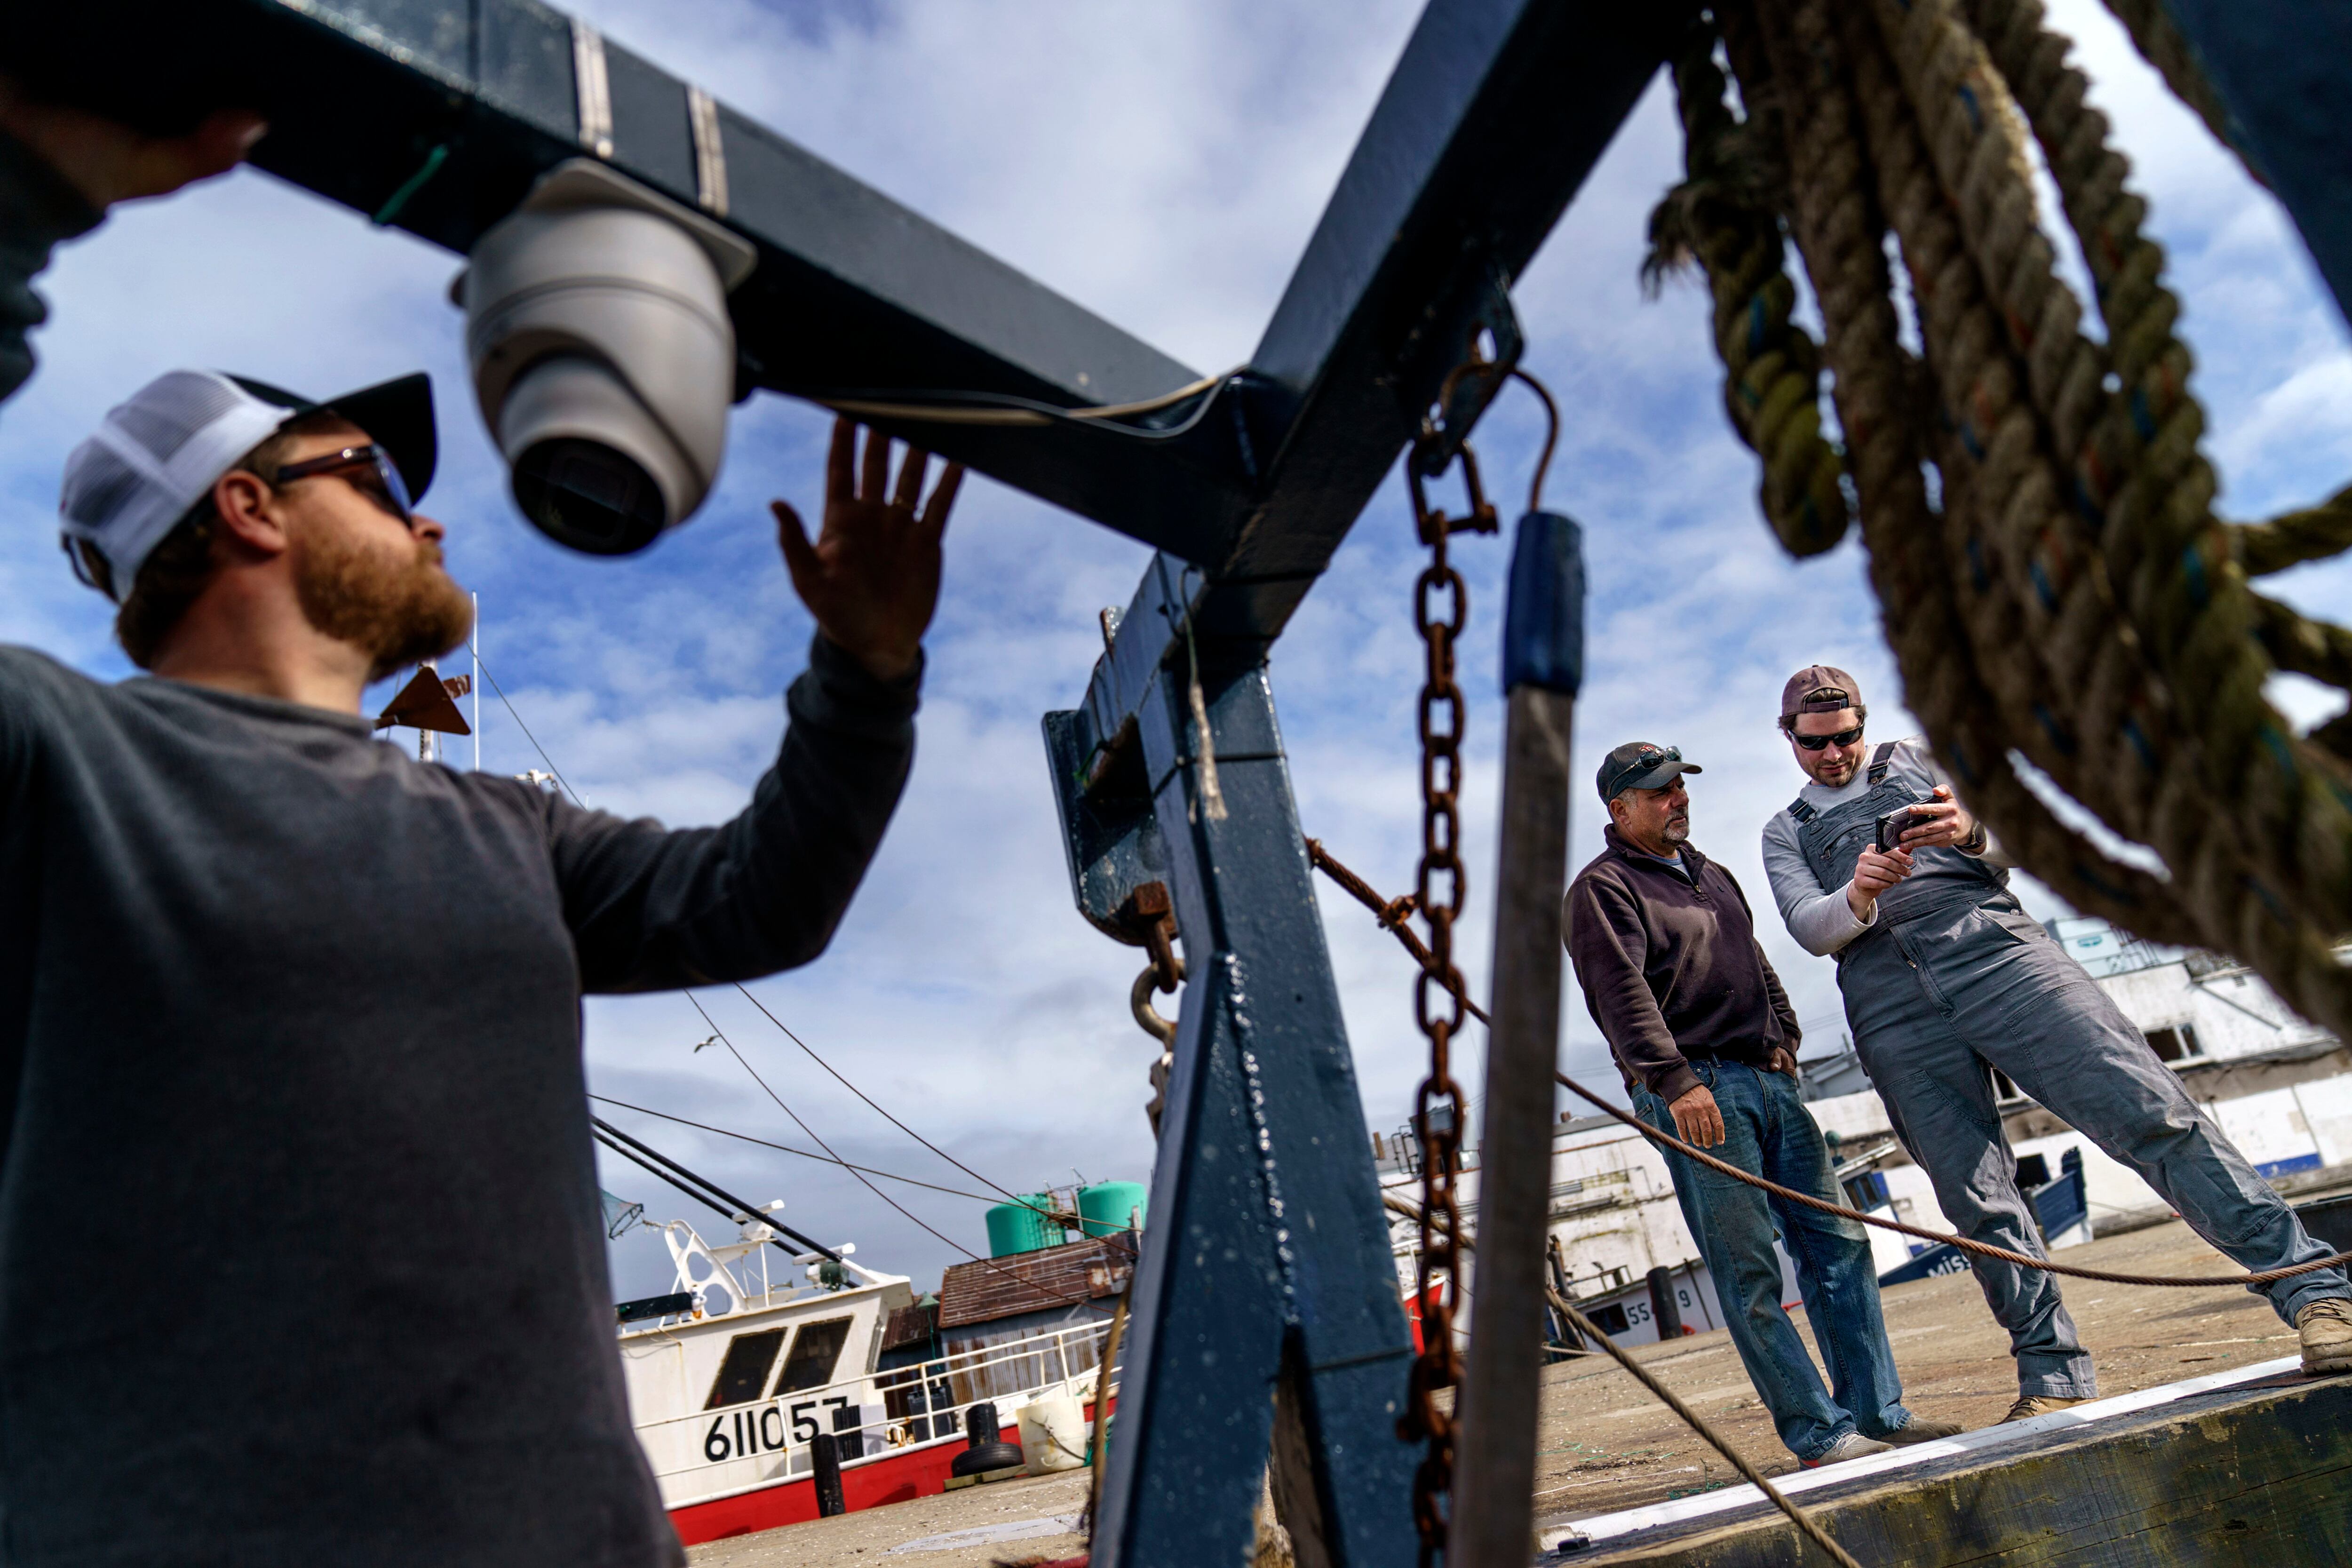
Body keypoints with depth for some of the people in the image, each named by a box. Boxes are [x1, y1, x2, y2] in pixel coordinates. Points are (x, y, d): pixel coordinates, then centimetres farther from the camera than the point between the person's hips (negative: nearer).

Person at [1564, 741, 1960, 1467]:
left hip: (1769, 1080, 8)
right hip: (1697, 1092, -8)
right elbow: (1622, 993, -16)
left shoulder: (1711, 875, 22)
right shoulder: (1602, 889, -5)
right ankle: (1820, 1434, 3)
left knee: (1838, 1244, 8)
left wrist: (1785, 1035, 13)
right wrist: (1675, 1080, -25)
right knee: (1749, 1275, -4)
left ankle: (1877, 1412, 17)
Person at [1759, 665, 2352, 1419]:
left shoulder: (1919, 759, 22)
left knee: (2147, 1111, -14)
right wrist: (1856, 897, -18)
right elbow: (1809, 927, 5)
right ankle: (2054, 1378, 5)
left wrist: (1973, 834, -13)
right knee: (1978, 1200, -3)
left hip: (1995, 952, 0)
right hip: (1893, 1014, 1)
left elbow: (2018, 847, 12)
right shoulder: (1786, 832, 22)